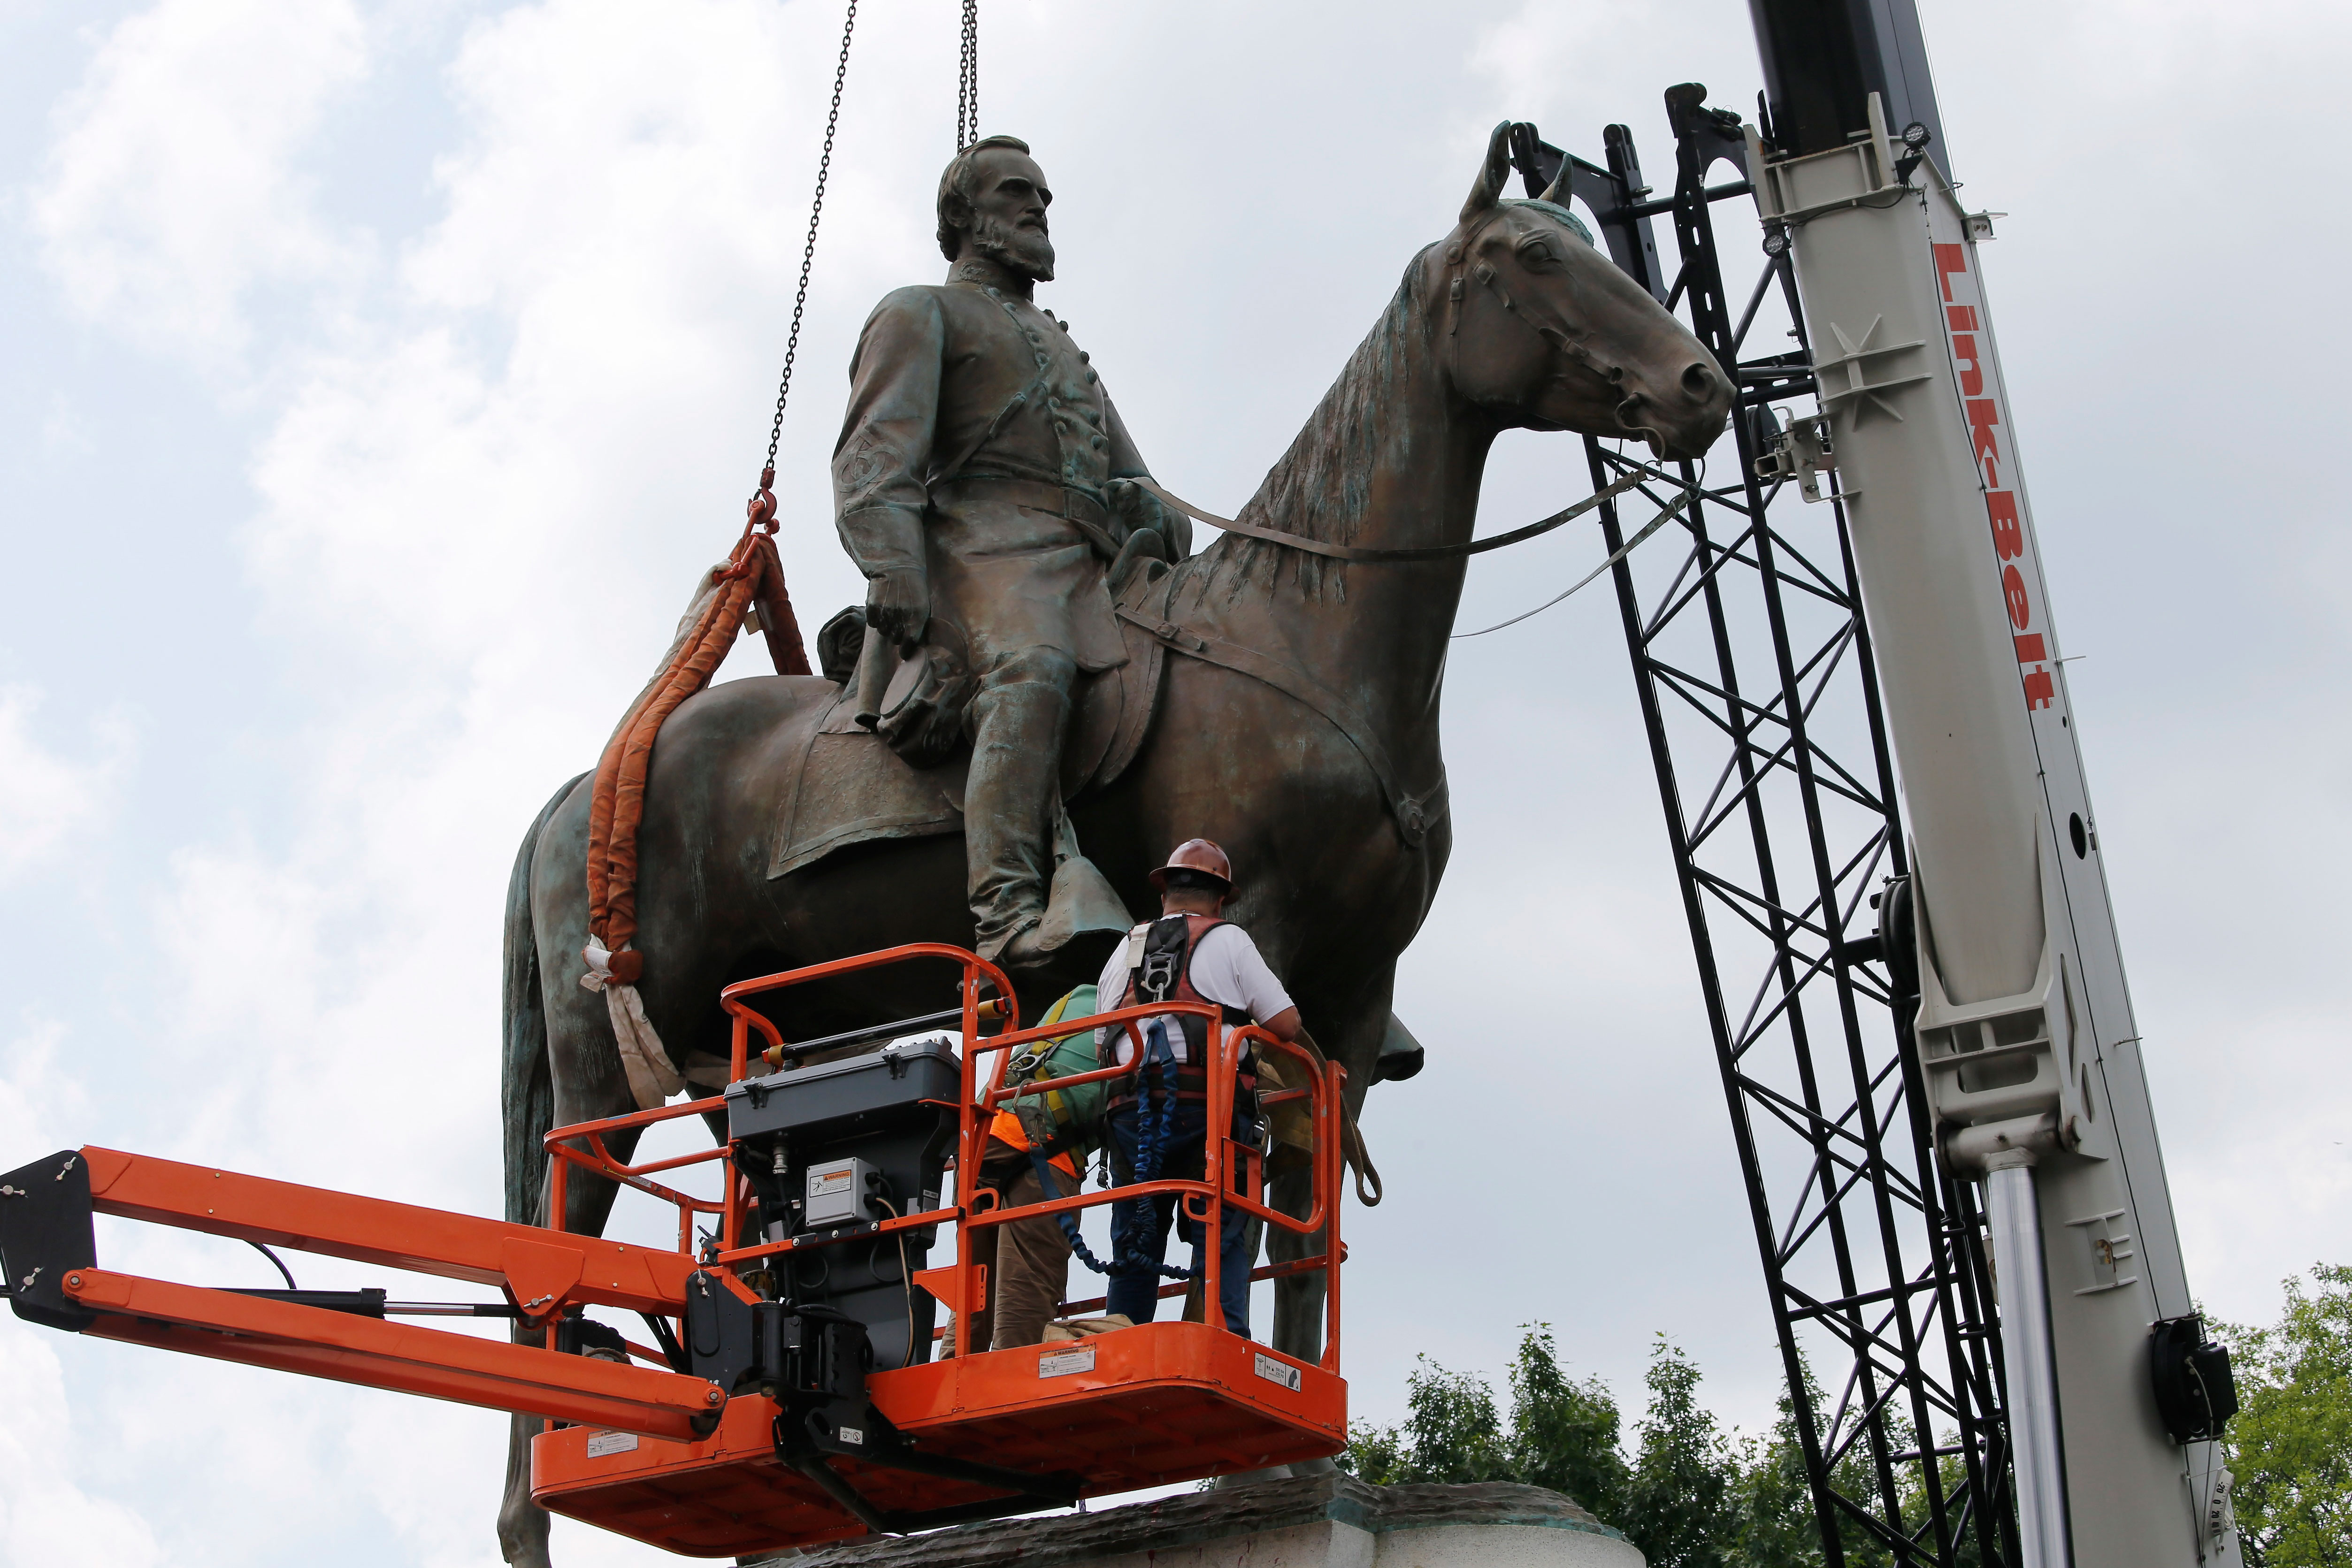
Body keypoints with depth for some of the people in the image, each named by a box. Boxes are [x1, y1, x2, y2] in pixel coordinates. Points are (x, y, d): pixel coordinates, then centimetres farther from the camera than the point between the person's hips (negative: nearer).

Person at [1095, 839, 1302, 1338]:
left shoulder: (1123, 953, 22)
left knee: (1134, 1254, 7)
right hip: (1208, 1110, -4)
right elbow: (1286, 1025, 5)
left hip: (1130, 1110, 4)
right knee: (1222, 1245, -5)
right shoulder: (1228, 940, 8)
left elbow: (1100, 1046, 20)